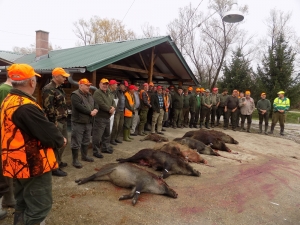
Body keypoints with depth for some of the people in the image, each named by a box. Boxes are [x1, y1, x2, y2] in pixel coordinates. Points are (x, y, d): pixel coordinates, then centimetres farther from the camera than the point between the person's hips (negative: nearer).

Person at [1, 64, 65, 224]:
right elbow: (48, 133, -24)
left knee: (23, 204, 23)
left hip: (18, 163, 10)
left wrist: (56, 138, 3)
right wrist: (61, 141, -3)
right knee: (40, 207, 4)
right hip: (33, 165, -10)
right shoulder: (26, 107, -26)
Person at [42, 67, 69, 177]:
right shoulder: (49, 89, -16)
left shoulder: (59, 88, 14)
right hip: (56, 121, -10)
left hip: (63, 120, 10)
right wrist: (54, 122, -19)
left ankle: (59, 161, 37)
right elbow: (48, 108, -20)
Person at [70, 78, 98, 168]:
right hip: (78, 122, -8)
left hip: (88, 122, 9)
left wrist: (95, 110, -10)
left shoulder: (89, 95, 14)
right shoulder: (75, 95, -14)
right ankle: (75, 160, 9)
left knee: (86, 141, 20)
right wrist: (90, 112, -18)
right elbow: (80, 107, -25)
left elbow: (95, 104, 13)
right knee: (76, 142, -1)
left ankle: (84, 156, 35)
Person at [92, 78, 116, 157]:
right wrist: (109, 109, -14)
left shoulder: (108, 93, 18)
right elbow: (101, 104, -24)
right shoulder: (97, 93, -12)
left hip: (107, 117, 10)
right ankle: (96, 151, 5)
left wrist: (113, 108, -10)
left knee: (107, 134, 20)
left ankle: (105, 148, 34)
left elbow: (113, 102, 12)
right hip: (100, 118, -9)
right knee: (97, 136, -5)